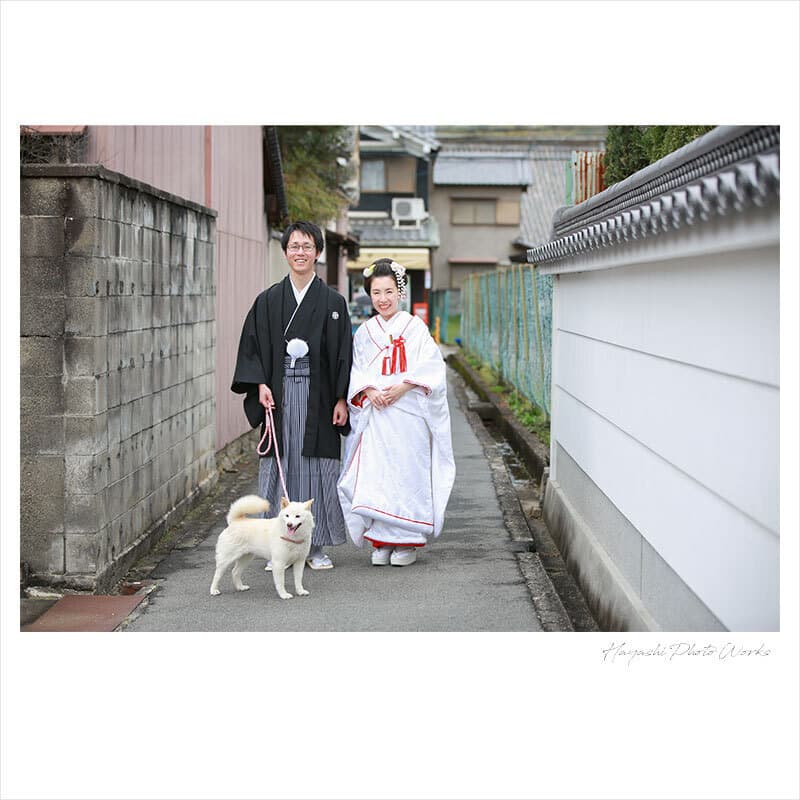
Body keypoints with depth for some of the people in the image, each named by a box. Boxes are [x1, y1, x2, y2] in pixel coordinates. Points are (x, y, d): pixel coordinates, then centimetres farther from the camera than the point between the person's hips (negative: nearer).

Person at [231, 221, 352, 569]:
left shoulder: (332, 302, 4)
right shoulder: (268, 301, 7)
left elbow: (344, 353, 3)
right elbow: (252, 346, 6)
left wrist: (342, 399, -4)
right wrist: (260, 384, -8)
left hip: (318, 397, -1)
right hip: (278, 395, 1)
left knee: (318, 468, 0)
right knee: (279, 467, 0)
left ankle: (317, 546, 10)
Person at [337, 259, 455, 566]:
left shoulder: (414, 327, 1)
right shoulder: (365, 331, 11)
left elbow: (429, 367, -6)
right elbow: (357, 371, 9)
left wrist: (401, 388, -17)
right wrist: (370, 391, -10)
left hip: (408, 413, -3)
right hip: (375, 414, 3)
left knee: (407, 471, -3)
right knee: (375, 475, -1)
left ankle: (407, 542, 4)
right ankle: (382, 541, 7)